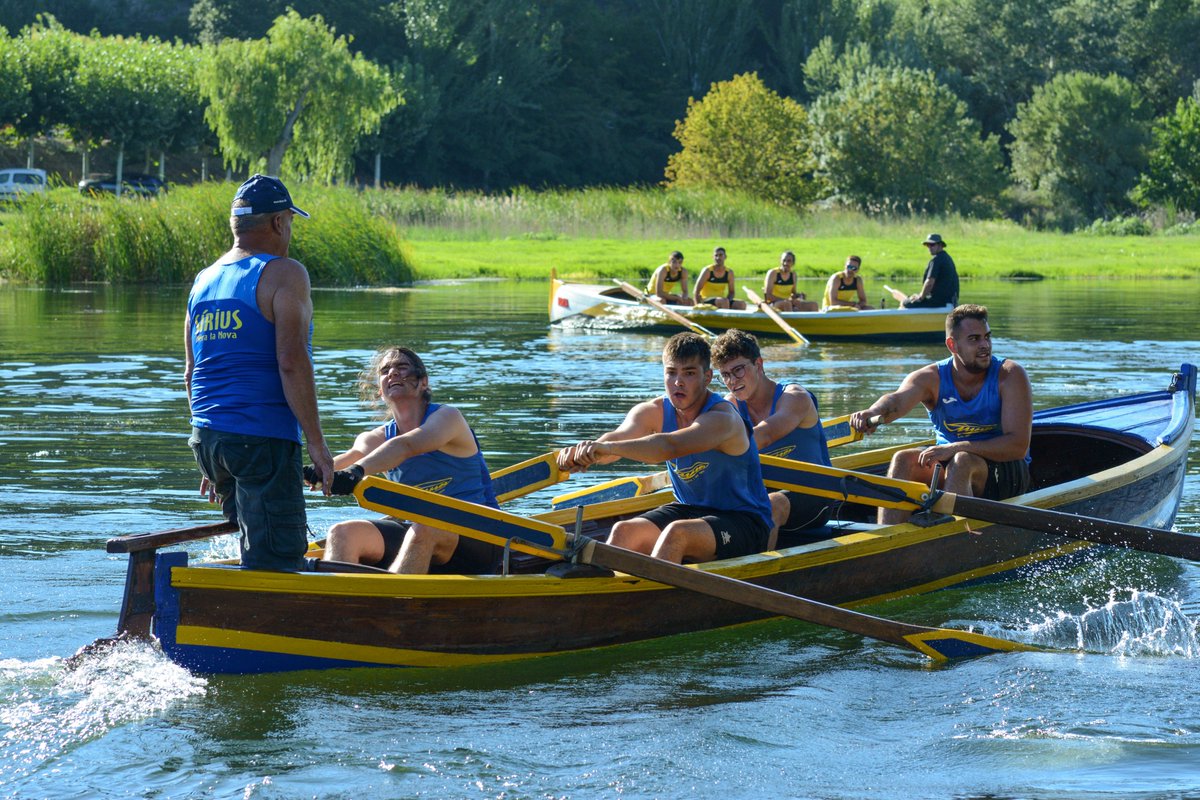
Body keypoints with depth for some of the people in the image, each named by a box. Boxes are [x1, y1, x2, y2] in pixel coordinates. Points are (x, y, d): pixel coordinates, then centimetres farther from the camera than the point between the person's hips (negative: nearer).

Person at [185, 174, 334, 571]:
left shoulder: (204, 280, 16)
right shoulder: (283, 274, -7)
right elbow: (291, 363, -17)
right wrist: (316, 443, -13)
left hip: (207, 437, 8)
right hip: (262, 441, -8)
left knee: (260, 556, 18)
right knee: (278, 561, -8)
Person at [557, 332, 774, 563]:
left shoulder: (722, 419, -22)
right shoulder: (654, 412, -1)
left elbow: (671, 446, -40)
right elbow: (619, 436, -22)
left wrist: (609, 447, -54)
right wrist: (585, 453, -46)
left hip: (744, 522, -7)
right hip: (690, 509, 7)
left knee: (677, 533, -33)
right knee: (624, 532, -15)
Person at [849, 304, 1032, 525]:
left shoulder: (1010, 375, -11)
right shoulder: (932, 378, -4)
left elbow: (1019, 445, -20)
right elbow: (897, 400, -26)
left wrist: (955, 448, -30)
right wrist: (871, 414, -52)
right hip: (949, 466, 3)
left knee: (962, 461, -33)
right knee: (904, 460, -23)